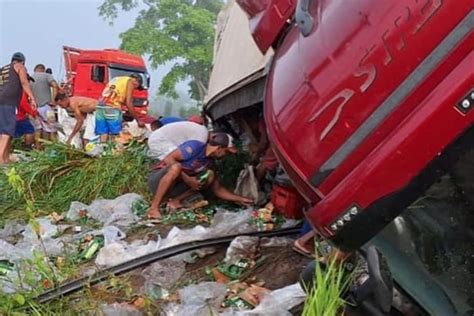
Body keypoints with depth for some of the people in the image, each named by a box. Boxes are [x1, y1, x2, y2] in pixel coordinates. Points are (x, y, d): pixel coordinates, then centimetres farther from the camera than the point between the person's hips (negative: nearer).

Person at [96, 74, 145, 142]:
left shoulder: (115, 79, 31)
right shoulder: (130, 81, 9)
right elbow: (128, 103, -1)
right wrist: (138, 120, 4)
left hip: (100, 107, 7)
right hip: (112, 108, -7)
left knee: (103, 134, 4)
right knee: (116, 136, -5)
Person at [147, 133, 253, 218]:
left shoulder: (208, 162, 4)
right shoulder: (195, 147, -18)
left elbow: (218, 189, 9)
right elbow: (168, 159, -23)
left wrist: (240, 199, 4)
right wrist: (186, 178, -24)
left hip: (174, 186, 6)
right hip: (157, 180, -6)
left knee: (210, 175, -10)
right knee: (176, 167, -39)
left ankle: (175, 201, -12)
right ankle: (154, 207, -30)